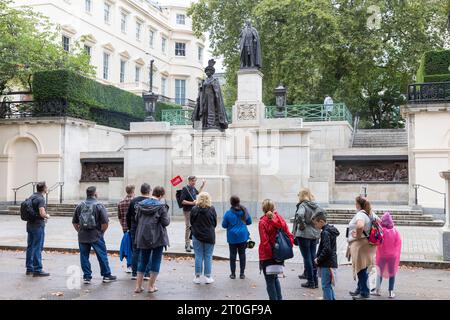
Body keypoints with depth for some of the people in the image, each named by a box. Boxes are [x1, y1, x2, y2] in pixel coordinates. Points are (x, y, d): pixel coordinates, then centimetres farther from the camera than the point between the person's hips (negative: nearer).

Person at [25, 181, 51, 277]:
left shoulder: (31, 197, 10)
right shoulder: (41, 199, -17)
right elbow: (42, 213, -27)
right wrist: (47, 216, -5)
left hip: (30, 225, 9)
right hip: (38, 225, -9)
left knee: (30, 247, 13)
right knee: (37, 248, -4)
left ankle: (29, 269, 21)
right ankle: (37, 270, 0)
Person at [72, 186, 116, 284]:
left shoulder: (79, 206, 6)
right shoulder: (99, 206, -9)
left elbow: (74, 222, 10)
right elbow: (105, 222, -13)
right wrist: (101, 232, 2)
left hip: (82, 236, 4)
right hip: (96, 236, -4)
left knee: (84, 256, 10)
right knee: (102, 255, 7)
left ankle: (87, 277, 13)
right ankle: (106, 275, 14)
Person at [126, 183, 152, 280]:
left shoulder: (133, 201, 4)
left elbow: (128, 216, 9)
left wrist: (130, 228, 19)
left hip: (135, 231, 4)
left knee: (135, 251, 11)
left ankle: (134, 273, 14)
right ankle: (147, 274, 4)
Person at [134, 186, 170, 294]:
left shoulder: (141, 204, 2)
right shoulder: (161, 206, -12)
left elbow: (137, 219, 11)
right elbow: (166, 222, -13)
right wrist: (168, 218, 6)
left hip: (143, 237, 5)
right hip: (157, 237, -4)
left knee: (142, 261, 15)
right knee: (155, 261, 7)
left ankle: (138, 286, 15)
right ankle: (151, 286, 10)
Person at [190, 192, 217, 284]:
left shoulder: (194, 209, -10)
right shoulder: (212, 209, -10)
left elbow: (191, 222, 0)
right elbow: (215, 223, 0)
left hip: (197, 236, 0)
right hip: (209, 236, 0)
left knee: (198, 256, 7)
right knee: (208, 257, 7)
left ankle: (197, 277, 11)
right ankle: (207, 277, 12)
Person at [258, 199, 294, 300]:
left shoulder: (262, 222, -15)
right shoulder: (280, 219, 0)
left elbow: (264, 242, -19)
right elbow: (289, 235, 0)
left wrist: (271, 254, -12)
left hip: (267, 257, -5)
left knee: (270, 280, 8)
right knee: (275, 277, 24)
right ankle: (279, 298, 27)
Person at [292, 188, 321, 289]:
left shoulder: (303, 205, -13)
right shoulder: (316, 206, 8)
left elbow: (299, 215, -32)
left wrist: (302, 225, -17)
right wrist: (317, 227, 13)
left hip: (304, 235, -6)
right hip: (315, 234, 7)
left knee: (307, 258, 1)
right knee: (313, 257, 13)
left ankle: (310, 282, 6)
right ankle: (315, 281, 19)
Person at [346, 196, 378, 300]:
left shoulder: (360, 214, -19)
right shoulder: (371, 213, 10)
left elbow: (360, 226, -39)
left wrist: (358, 235, -22)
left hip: (360, 244, -10)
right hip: (367, 243, 10)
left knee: (361, 269, -1)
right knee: (362, 268, 19)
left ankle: (364, 293, 6)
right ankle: (360, 289, 31)